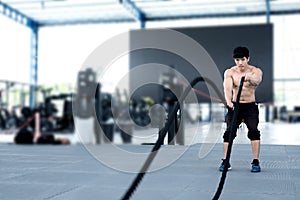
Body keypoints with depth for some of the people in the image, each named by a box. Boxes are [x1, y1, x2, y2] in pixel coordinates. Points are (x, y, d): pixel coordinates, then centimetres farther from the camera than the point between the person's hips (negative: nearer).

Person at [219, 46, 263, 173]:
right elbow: (227, 88, -21)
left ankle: (256, 162, -8)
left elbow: (257, 80, -30)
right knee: (229, 131, -7)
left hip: (250, 106, -1)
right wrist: (228, 101, -42)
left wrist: (250, 78, -55)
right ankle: (225, 161, 5)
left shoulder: (256, 71, -6)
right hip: (235, 105, 1)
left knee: (254, 130, -16)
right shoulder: (229, 72, -5)